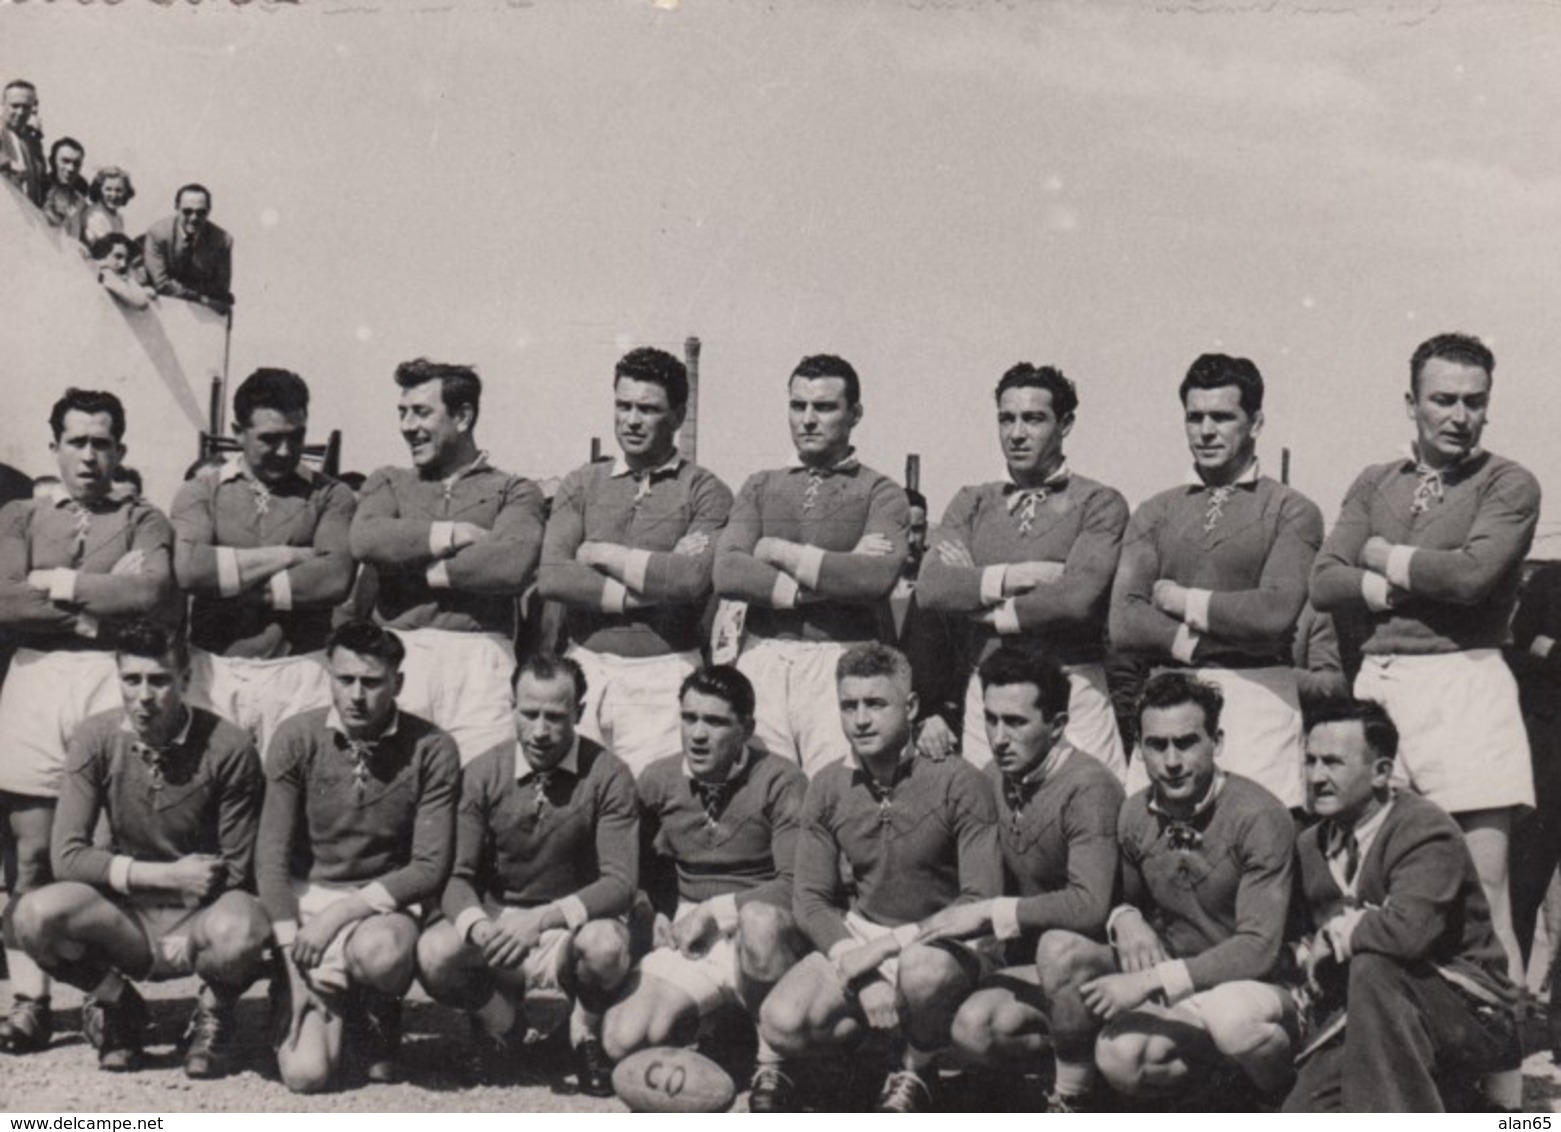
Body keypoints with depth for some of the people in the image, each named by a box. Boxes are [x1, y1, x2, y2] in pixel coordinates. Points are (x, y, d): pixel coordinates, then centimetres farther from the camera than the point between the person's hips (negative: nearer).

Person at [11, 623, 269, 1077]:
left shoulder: (229, 749, -14)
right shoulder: (95, 741, -7)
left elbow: (236, 868, -6)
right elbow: (67, 855, -12)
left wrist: (191, 937, -19)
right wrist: (167, 874, -20)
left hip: (201, 917, -2)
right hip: (126, 916, 3)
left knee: (240, 933, -37)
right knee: (36, 915, -27)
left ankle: (214, 1015, 1)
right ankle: (118, 1006, 5)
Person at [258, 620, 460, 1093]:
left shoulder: (431, 751, -7)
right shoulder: (296, 740, -4)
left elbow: (431, 867, -9)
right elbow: (272, 855, -4)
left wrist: (342, 912, -17)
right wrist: (293, 945, -15)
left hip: (387, 903, 0)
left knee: (382, 955, -38)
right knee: (306, 1074, -16)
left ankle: (375, 1017, 1)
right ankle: (330, 1002, 21)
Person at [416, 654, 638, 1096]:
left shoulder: (607, 775, -12)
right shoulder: (483, 774, -5)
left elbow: (620, 881, -19)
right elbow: (457, 874, -7)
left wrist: (543, 919, -34)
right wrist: (476, 924, -31)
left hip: (576, 921, -2)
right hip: (498, 914, 2)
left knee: (605, 946, -37)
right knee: (432, 956, -28)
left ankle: (585, 1032, -2)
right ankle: (505, 1020, 5)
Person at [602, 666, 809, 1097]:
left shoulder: (781, 782, -10)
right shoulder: (658, 780, 3)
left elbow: (795, 885, -17)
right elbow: (645, 863, 21)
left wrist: (715, 910, -19)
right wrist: (663, 912, 5)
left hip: (767, 931, -4)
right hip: (689, 941, 4)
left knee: (760, 918, -41)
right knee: (623, 1040, -19)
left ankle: (774, 1060, -17)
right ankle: (717, 1022, 13)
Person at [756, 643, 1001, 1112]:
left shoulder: (958, 783, -13)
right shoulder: (828, 788, -1)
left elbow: (982, 900, -16)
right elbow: (810, 898, 0)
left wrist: (887, 946, -23)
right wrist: (859, 974, -17)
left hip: (943, 939, -2)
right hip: (858, 934, 2)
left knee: (922, 970, -38)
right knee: (781, 1024, -26)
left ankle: (917, 1071, -5)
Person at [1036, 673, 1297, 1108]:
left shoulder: (1258, 817, -17)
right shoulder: (1135, 816, 1)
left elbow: (1259, 948, -22)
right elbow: (1124, 897, 18)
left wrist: (1149, 981, -27)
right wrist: (1124, 919, -8)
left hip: (1255, 987, -3)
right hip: (1176, 987, 4)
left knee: (1231, 1017, -38)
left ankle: (1288, 1099, -7)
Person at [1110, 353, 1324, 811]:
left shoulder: (1291, 510, 6)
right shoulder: (1154, 514, 16)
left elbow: (1276, 613, -9)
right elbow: (1124, 624, 4)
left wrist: (1183, 600, 0)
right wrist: (1211, 641, -6)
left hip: (1257, 698, -3)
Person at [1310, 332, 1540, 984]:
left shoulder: (1508, 485, 4)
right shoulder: (1374, 485, 16)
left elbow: (1472, 574, -13)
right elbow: (1323, 584, 5)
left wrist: (1384, 557, 2)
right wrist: (1421, 582, -6)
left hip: (1464, 680, -4)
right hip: (1378, 683, 4)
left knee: (1482, 892, -5)